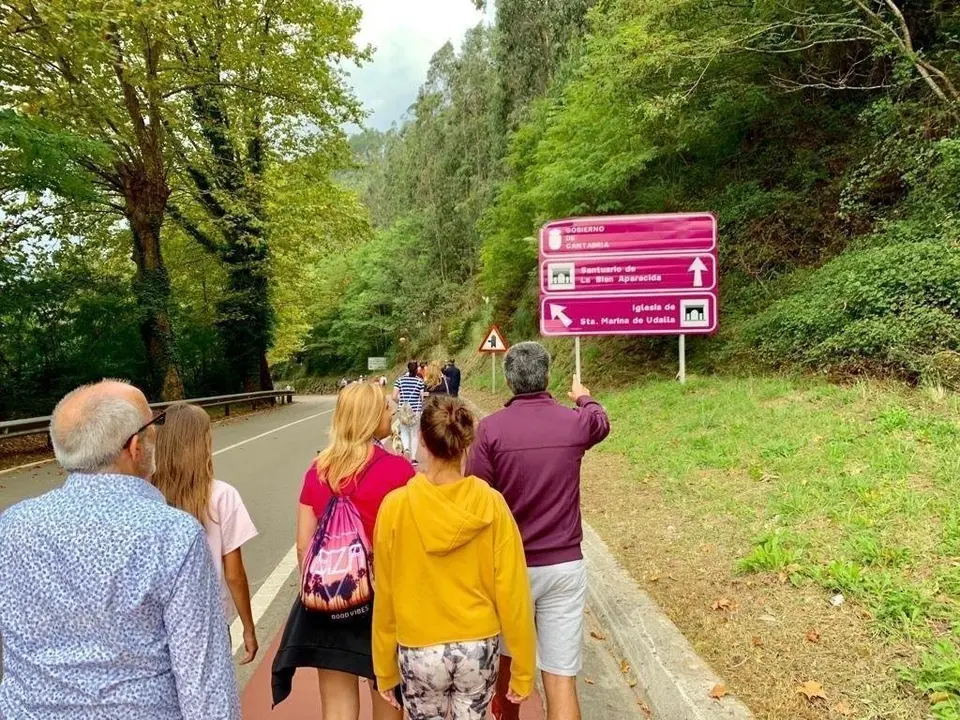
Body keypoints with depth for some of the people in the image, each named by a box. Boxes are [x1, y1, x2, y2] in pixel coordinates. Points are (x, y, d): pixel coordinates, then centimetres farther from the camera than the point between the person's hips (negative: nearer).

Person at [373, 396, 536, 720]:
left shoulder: (395, 506, -14)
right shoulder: (492, 504, -13)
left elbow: (386, 595, -6)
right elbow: (512, 592, -10)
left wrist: (384, 668, 7)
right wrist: (523, 670, 2)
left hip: (419, 651, 0)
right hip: (479, 648, 1)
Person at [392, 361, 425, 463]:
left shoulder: (400, 380, 0)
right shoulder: (420, 381, -3)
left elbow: (394, 397, -3)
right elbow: (423, 397, -4)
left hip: (403, 410, 1)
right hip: (417, 410, -1)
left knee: (404, 431, 18)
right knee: (415, 434, 10)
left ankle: (406, 448, -7)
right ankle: (413, 457, 9)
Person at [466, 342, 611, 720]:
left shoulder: (490, 428, -12)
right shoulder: (575, 421, -4)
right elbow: (601, 421, 21)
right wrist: (583, 397, 44)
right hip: (565, 565, 1)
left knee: (504, 655, 24)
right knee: (561, 679, 6)